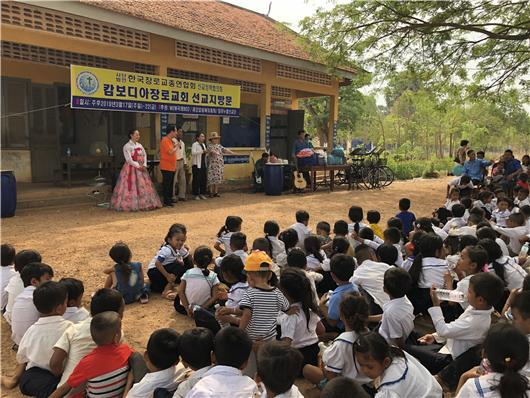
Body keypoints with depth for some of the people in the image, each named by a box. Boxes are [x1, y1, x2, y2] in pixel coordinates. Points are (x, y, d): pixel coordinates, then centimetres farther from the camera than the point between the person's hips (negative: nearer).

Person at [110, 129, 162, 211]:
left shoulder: (140, 145, 13)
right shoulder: (127, 146, -6)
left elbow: (144, 155, 10)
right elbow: (129, 159, -14)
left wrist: (144, 165, -5)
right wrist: (138, 166, -17)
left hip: (141, 168, 7)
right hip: (131, 168, -6)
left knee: (144, 186, 3)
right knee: (132, 186, -8)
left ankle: (145, 204, 8)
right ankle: (130, 205, -3)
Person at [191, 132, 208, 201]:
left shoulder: (203, 145, 17)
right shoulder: (194, 144, -6)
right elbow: (193, 153, -22)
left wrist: (206, 153, 3)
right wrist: (202, 151, -28)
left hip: (203, 164, 7)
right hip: (196, 165, -7)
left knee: (203, 179, 6)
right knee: (196, 180, -5)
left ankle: (202, 193, 16)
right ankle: (196, 194, 2)